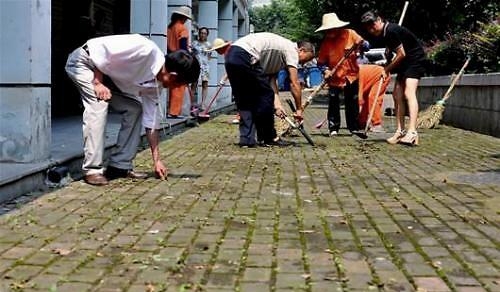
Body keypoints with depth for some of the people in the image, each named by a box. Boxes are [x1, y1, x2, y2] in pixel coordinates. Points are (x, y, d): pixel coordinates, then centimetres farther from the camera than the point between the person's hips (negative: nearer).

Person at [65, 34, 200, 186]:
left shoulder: (153, 84, -6)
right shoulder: (147, 50, -32)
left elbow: (151, 122, 1)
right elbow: (100, 48, -28)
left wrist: (156, 160, 3)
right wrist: (98, 82, -26)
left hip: (107, 73, 8)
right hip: (84, 61, -8)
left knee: (134, 109, 0)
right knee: (98, 106, -26)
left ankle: (120, 166, 5)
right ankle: (92, 170, -20)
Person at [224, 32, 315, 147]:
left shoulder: (282, 48, 28)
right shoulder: (292, 50, 2)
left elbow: (271, 79, 20)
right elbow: (294, 84, -2)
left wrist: (276, 103, 10)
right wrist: (299, 109, 5)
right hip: (245, 57, -10)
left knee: (244, 101, 15)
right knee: (265, 96, 1)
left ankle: (246, 139, 13)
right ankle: (268, 138, 10)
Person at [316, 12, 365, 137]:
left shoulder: (350, 34, -8)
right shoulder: (326, 41, -6)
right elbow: (321, 61, -2)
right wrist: (325, 69, -20)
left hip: (351, 75, 0)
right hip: (334, 77, 0)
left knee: (352, 103, 7)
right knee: (333, 103, 0)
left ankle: (354, 127, 18)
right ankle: (333, 128, 10)